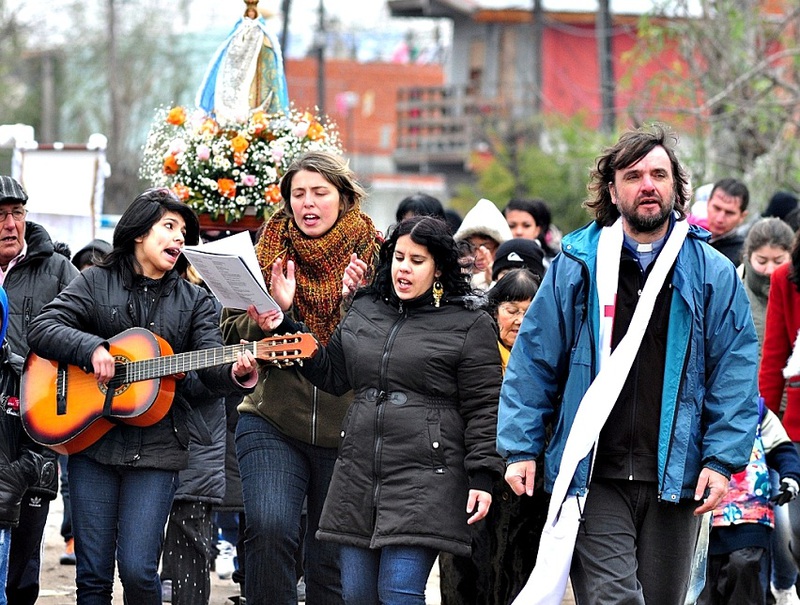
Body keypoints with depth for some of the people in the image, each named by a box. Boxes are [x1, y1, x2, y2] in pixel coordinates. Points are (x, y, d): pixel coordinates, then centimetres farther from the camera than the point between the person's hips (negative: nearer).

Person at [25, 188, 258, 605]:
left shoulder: (193, 301, 11)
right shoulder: (95, 282, 8)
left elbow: (212, 366, -2)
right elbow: (42, 328, 0)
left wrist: (237, 373, -25)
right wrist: (92, 349, -15)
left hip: (156, 447, 0)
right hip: (92, 441, 0)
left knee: (138, 571, -10)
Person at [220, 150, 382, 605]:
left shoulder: (374, 258, 1)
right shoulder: (268, 251, 6)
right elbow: (233, 334, 5)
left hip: (345, 432, 0)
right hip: (272, 424, 0)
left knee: (331, 561, 7)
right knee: (270, 530, -22)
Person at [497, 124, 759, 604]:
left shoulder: (712, 273, 6)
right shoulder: (577, 267, 4)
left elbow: (735, 371, 4)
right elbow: (533, 362, 7)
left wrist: (722, 460, -5)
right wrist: (520, 448, 1)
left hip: (675, 480, 2)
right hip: (594, 478, -2)